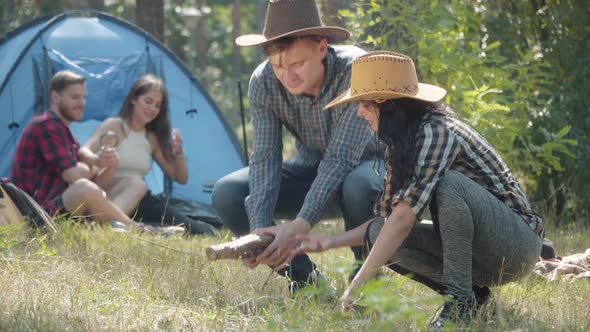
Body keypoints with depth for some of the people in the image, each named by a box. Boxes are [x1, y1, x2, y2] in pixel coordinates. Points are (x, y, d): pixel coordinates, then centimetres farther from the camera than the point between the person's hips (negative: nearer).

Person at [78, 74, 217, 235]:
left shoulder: (152, 138, 18)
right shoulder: (114, 125, -1)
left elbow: (181, 178, 21)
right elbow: (83, 152, -18)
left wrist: (178, 152, 0)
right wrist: (98, 160, -43)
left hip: (136, 202, 6)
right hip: (109, 198, -6)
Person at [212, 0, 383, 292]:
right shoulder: (263, 82, -20)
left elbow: (340, 159, -36)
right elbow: (264, 158, -22)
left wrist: (300, 226, -46)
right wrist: (259, 228, -39)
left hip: (365, 165, -4)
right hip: (312, 169, 4)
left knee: (359, 186, -41)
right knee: (227, 193, -17)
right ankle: (305, 276, -3)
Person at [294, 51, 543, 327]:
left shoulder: (437, 132, -21)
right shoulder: (401, 145, 7)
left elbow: (404, 217, -29)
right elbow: (390, 218, 13)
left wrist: (357, 285, -29)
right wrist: (331, 242, 1)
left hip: (516, 242, -8)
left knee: (448, 183, -32)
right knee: (380, 233, -10)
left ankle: (461, 299, -23)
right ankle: (472, 294, -3)